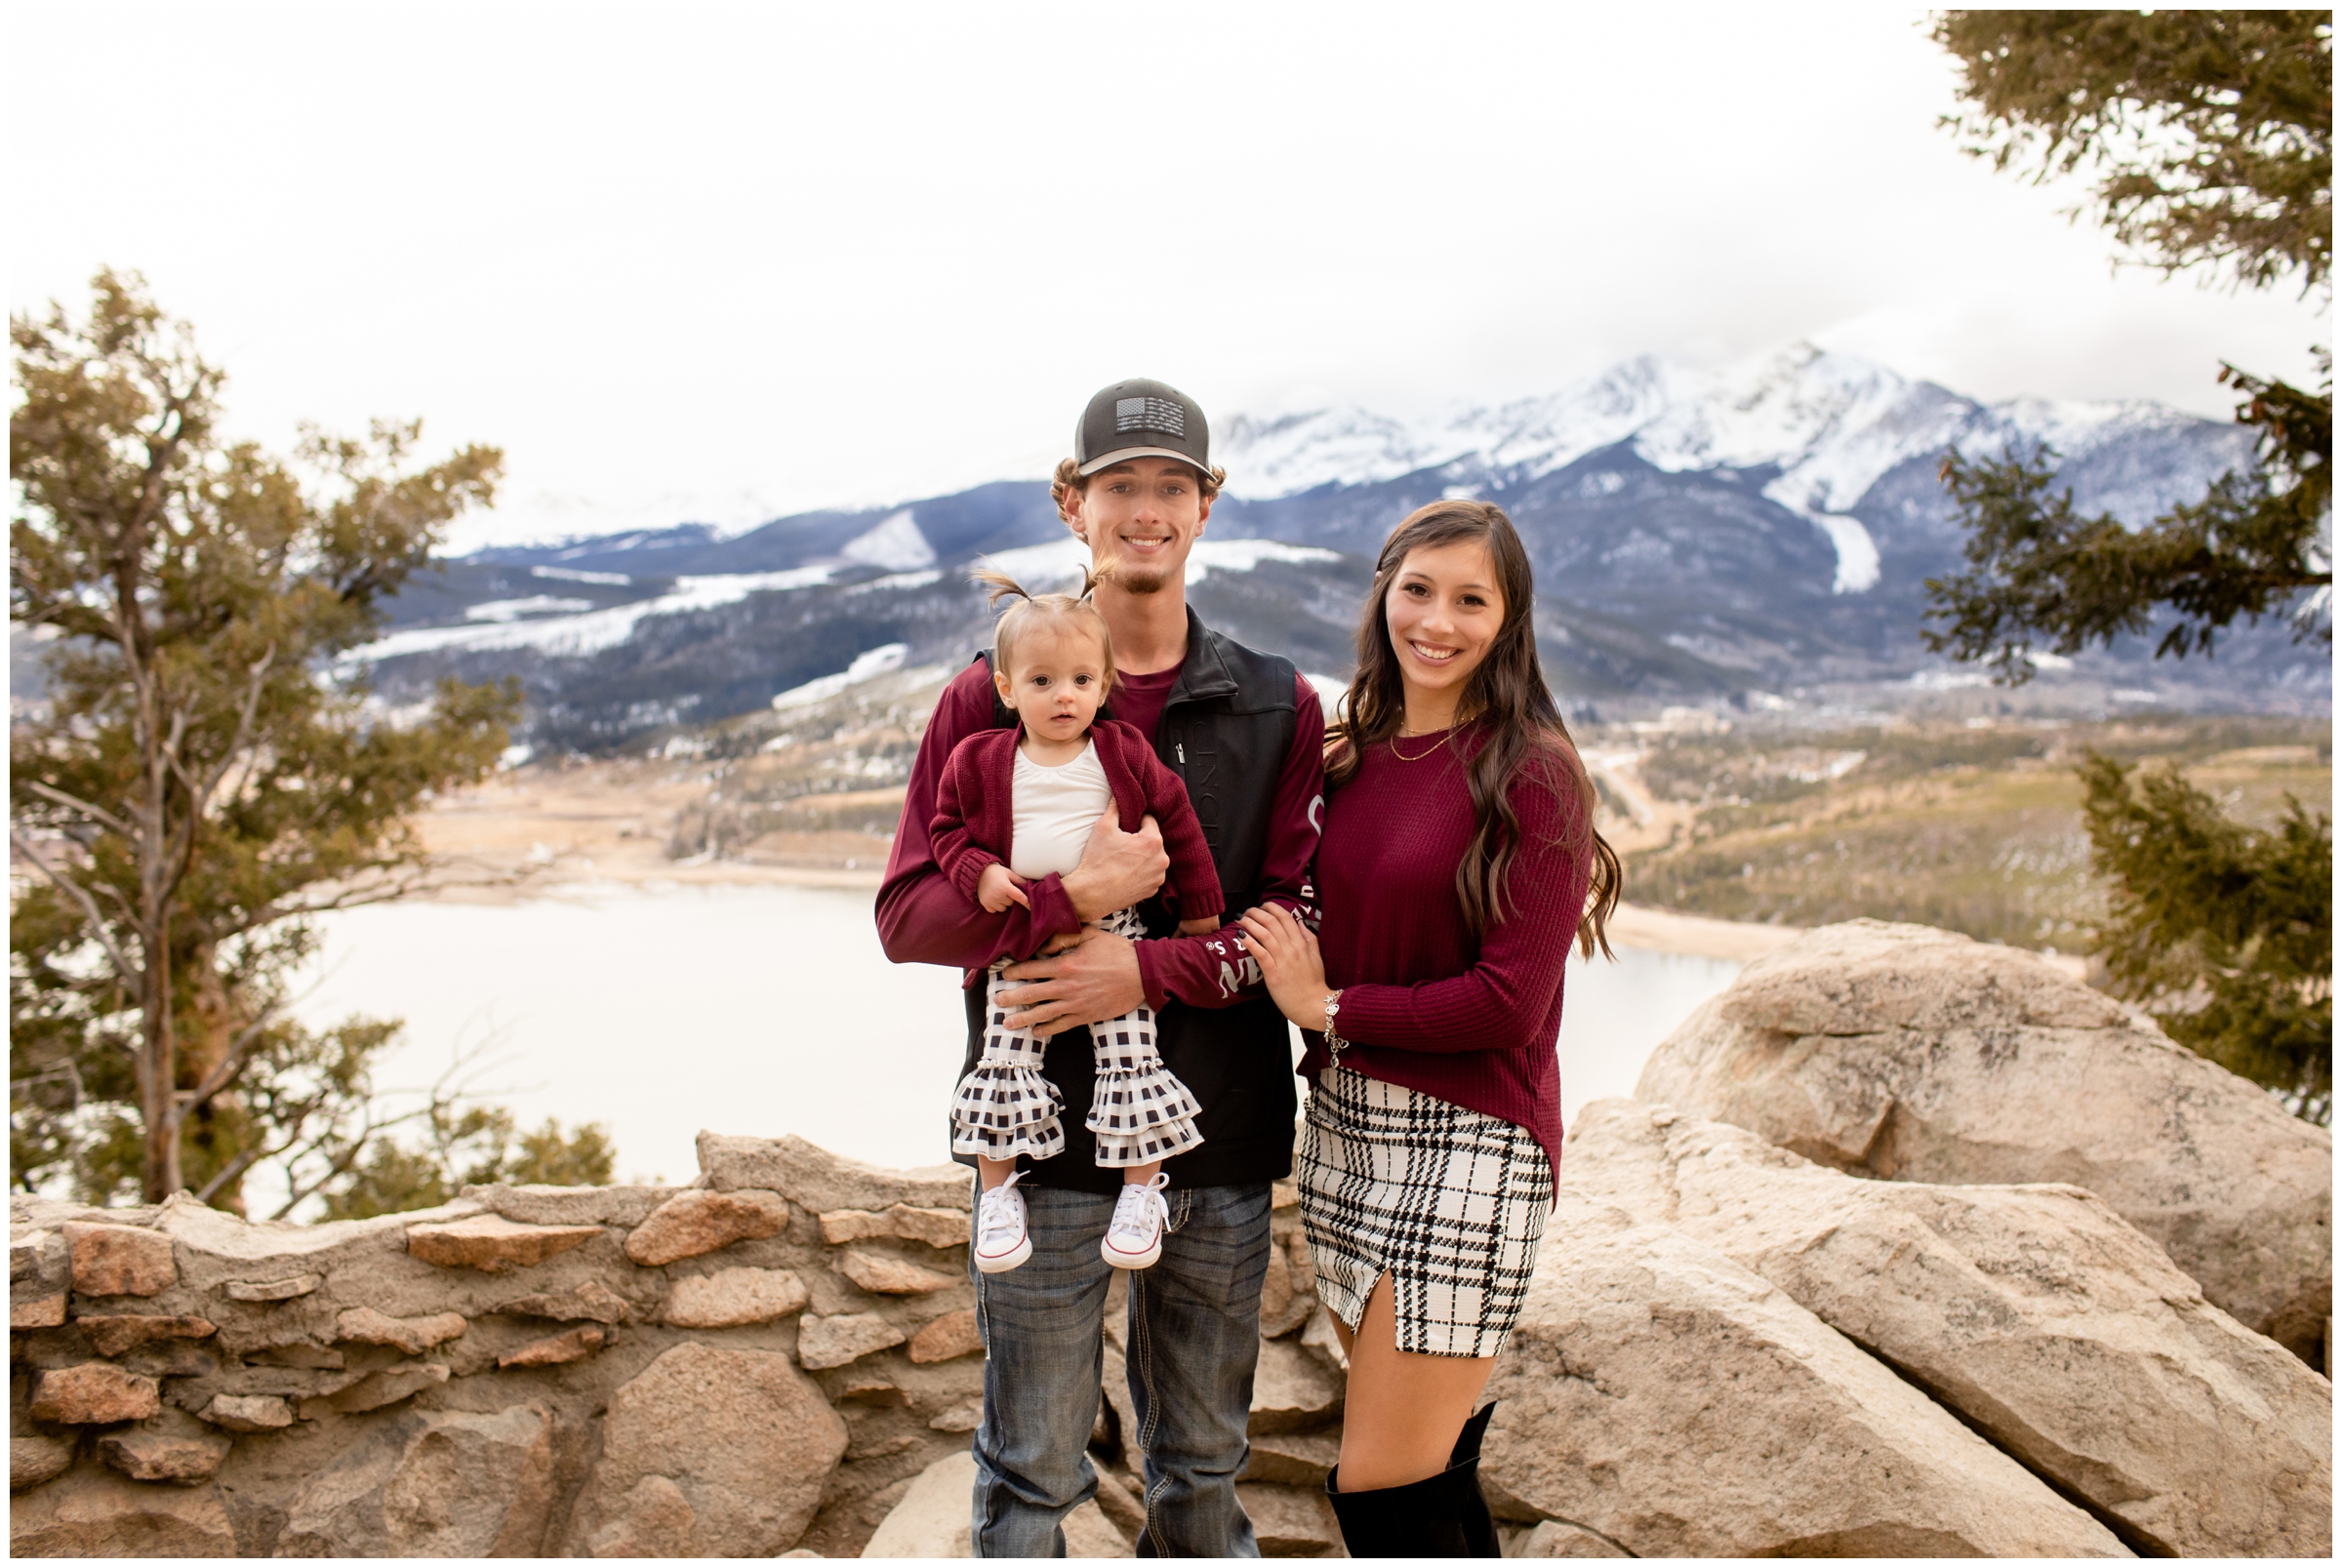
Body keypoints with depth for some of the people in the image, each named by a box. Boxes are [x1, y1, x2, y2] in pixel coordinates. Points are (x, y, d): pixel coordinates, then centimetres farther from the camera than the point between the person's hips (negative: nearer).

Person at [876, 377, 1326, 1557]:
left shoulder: (1278, 708, 4)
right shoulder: (992, 700, 0)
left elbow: (1303, 914, -2)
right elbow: (908, 915, -4)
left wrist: (1153, 969, -17)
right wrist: (1075, 898, -19)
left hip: (1220, 1139, 2)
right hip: (1043, 1128, -1)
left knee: (1204, 1454, 18)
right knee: (1032, 1471, 9)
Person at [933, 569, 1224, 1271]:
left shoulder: (1125, 753, 0)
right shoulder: (978, 762, 0)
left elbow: (1177, 822, 8)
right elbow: (948, 827, 9)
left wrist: (1200, 907, 10)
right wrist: (978, 871, -12)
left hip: (1113, 927, 0)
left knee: (1129, 1053, -4)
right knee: (1005, 1055, -1)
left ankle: (1143, 1188, 9)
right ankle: (997, 1188, 13)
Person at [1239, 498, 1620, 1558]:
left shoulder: (1532, 774, -11)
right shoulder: (1358, 756, 9)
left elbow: (1508, 1002, -15)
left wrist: (1327, 1004, -8)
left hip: (1466, 1139, -6)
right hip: (1346, 1124, 6)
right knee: (1431, 1464, 15)